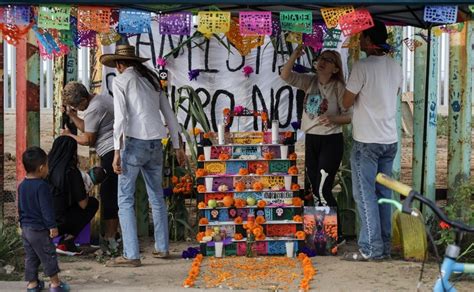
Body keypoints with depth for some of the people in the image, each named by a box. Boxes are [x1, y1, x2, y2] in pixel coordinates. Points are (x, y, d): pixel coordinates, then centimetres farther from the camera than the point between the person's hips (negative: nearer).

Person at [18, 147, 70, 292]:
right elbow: (46, 209, -20)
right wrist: (52, 226, -15)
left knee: (30, 257, 15)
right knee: (48, 255, 3)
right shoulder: (41, 186, -20)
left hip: (25, 229, 8)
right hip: (39, 229, -8)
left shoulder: (22, 186, 7)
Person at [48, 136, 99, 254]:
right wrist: (86, 196, 14)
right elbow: (83, 204, -9)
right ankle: (67, 241, 2)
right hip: (58, 223, -7)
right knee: (93, 202, 11)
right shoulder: (71, 171, -15)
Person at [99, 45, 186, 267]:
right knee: (156, 197, 17)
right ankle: (162, 247, 23)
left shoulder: (120, 81, 0)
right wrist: (177, 146, 24)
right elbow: (169, 115, 18)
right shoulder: (152, 79, 17)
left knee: (125, 200, -2)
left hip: (134, 142, -6)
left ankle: (131, 255, -7)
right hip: (155, 143, 6)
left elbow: (120, 118, -11)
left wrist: (117, 151, -11)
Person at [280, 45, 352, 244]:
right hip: (310, 140, 6)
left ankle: (337, 235, 2)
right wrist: (294, 56, -16)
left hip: (331, 141, -6)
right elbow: (285, 76, -3)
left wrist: (333, 119, -27)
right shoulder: (309, 82, 6)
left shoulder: (338, 87, -9)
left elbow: (349, 115, -8)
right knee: (312, 188, 11)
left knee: (323, 189, -10)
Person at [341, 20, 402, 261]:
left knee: (365, 195, -2)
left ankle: (370, 249, -1)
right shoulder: (395, 67, 8)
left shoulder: (362, 67, -14)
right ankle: (384, 247, 15)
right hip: (390, 140, 7)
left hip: (367, 141, -7)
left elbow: (346, 102, -8)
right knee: (383, 193, 11)